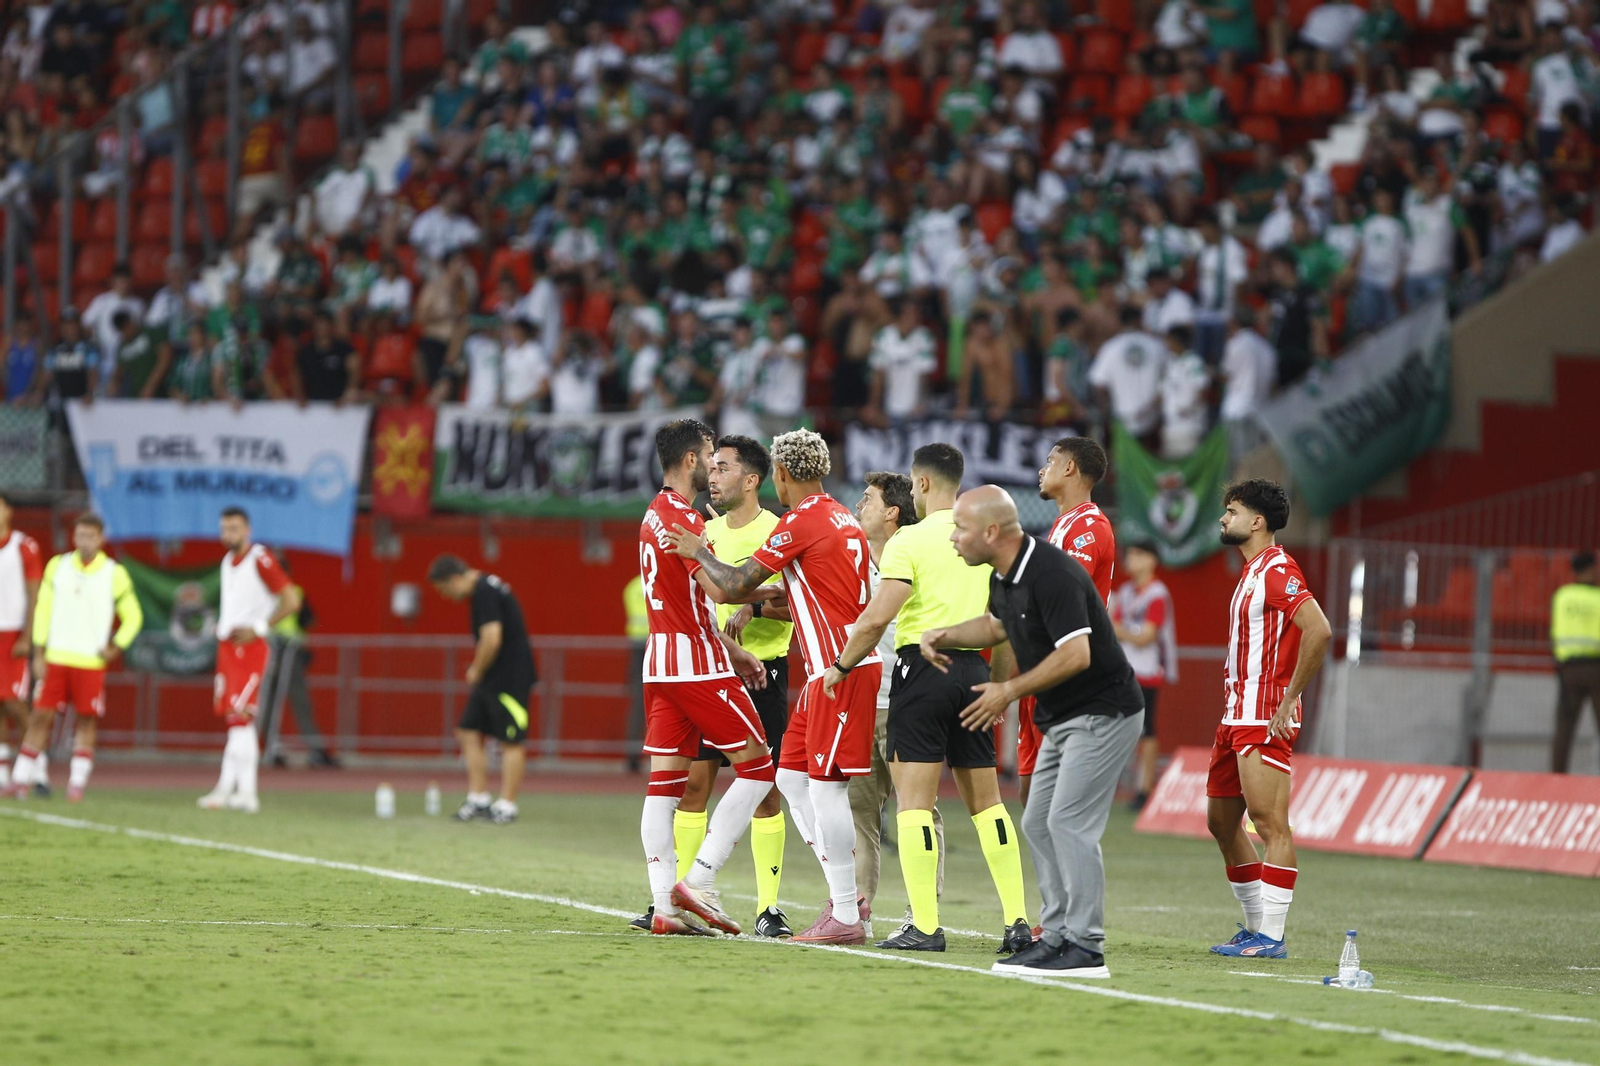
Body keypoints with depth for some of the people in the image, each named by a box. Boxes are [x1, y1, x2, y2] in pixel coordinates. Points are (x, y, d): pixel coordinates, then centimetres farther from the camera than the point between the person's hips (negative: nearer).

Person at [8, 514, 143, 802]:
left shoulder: (114, 574, 0)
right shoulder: (57, 566, 6)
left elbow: (133, 616, 8)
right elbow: (42, 610, 8)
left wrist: (116, 647, -5)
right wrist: (39, 654, 3)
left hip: (91, 662, -1)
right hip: (56, 658, 1)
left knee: (87, 720, -1)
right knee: (40, 716, -2)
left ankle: (77, 783, 4)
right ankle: (20, 779, 2)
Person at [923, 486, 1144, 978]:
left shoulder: (1052, 573, -24)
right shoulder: (1004, 577, 7)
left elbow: (1076, 655, -29)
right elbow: (996, 625, 29)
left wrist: (1010, 691, -21)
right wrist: (943, 636, 12)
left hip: (1103, 712, -10)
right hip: (1062, 717, 10)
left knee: (1069, 822, -14)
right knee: (1038, 823, 10)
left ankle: (1085, 947, -13)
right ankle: (1057, 934, 15)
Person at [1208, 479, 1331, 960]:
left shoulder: (1277, 569, -13)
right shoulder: (1252, 571, 18)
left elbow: (1318, 630, -25)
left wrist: (1288, 700, -22)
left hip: (1265, 721, -11)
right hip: (1237, 717, 11)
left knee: (1269, 822, -12)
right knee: (1221, 821, 13)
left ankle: (1271, 936, -14)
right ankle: (1255, 926, 21)